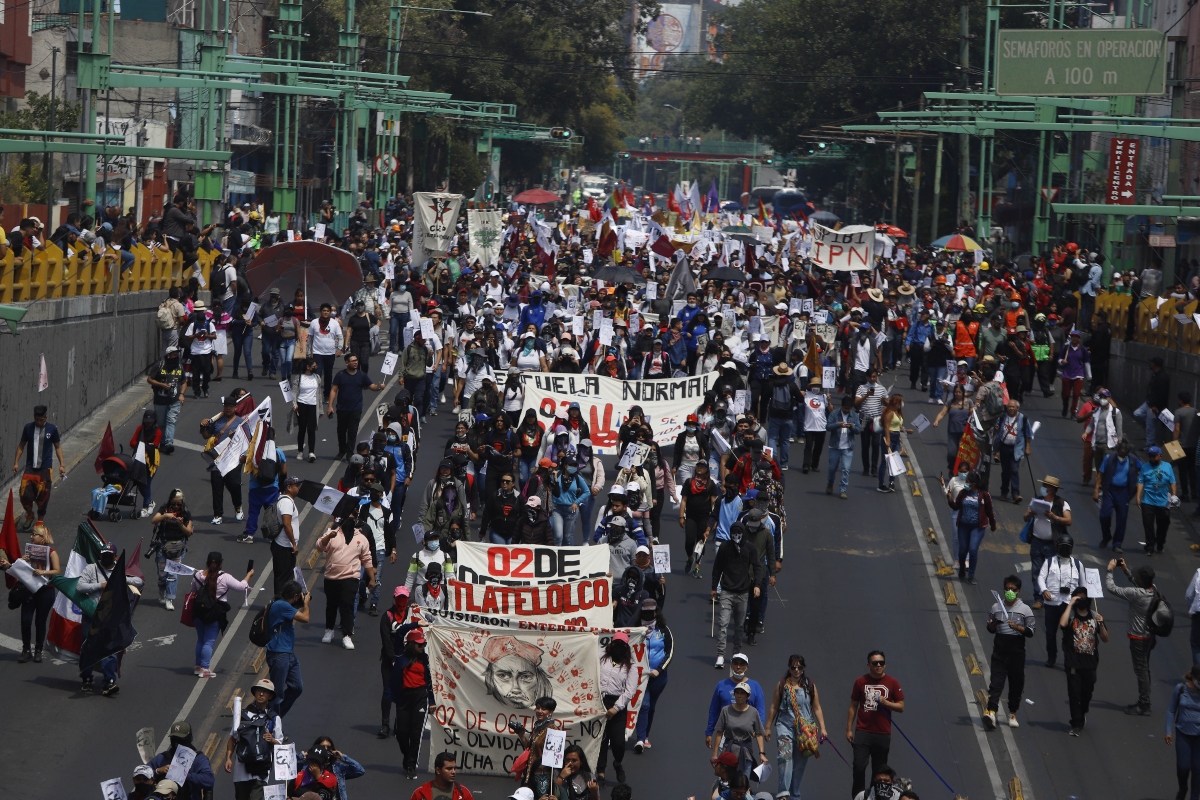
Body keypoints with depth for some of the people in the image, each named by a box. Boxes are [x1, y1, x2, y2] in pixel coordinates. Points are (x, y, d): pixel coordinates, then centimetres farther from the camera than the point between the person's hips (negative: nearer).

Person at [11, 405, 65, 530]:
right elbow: (21, 445, 9)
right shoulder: (28, 428, -1)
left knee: (42, 498, 1)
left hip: (45, 469, -1)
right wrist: (16, 462, 4)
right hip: (30, 468, 1)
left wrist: (62, 464, 0)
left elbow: (58, 447, 5)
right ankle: (29, 515, 22)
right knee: (25, 494, -7)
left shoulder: (52, 429, -4)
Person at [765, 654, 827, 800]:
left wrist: (822, 728, 3)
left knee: (800, 764, 5)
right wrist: (768, 727, 10)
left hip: (805, 729, 2)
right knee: (785, 755, -23)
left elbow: (817, 708, 10)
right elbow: (774, 707, 11)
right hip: (785, 725, -2)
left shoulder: (810, 686, 8)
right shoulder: (782, 685, 6)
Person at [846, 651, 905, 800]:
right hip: (863, 732, -1)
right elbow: (853, 706, 9)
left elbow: (901, 707, 5)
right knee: (859, 767, -12)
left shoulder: (892, 683, 4)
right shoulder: (860, 681, 4)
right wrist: (849, 729, 4)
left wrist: (885, 702, -13)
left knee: (879, 771, 6)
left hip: (883, 734, 1)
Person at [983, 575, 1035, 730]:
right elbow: (990, 629, 17)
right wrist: (992, 625, -7)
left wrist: (1018, 627, -17)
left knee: (1016, 683, 7)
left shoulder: (1025, 610, 1)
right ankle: (991, 712, -23)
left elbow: (1030, 632, 0)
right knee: (996, 682, -11)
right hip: (999, 651, 0)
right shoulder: (996, 607, 7)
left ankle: (1012, 714, 20)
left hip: (1017, 652, 0)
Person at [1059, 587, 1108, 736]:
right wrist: (1070, 604, -20)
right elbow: (1062, 624, -26)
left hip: (1090, 663, 3)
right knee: (1074, 694, -2)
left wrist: (1101, 624, -13)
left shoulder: (1095, 616, 6)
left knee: (1087, 693, 12)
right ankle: (1076, 725, 5)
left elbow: (1105, 639, 6)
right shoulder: (1070, 615, -2)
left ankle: (1083, 712, 41)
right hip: (1073, 663, -3)